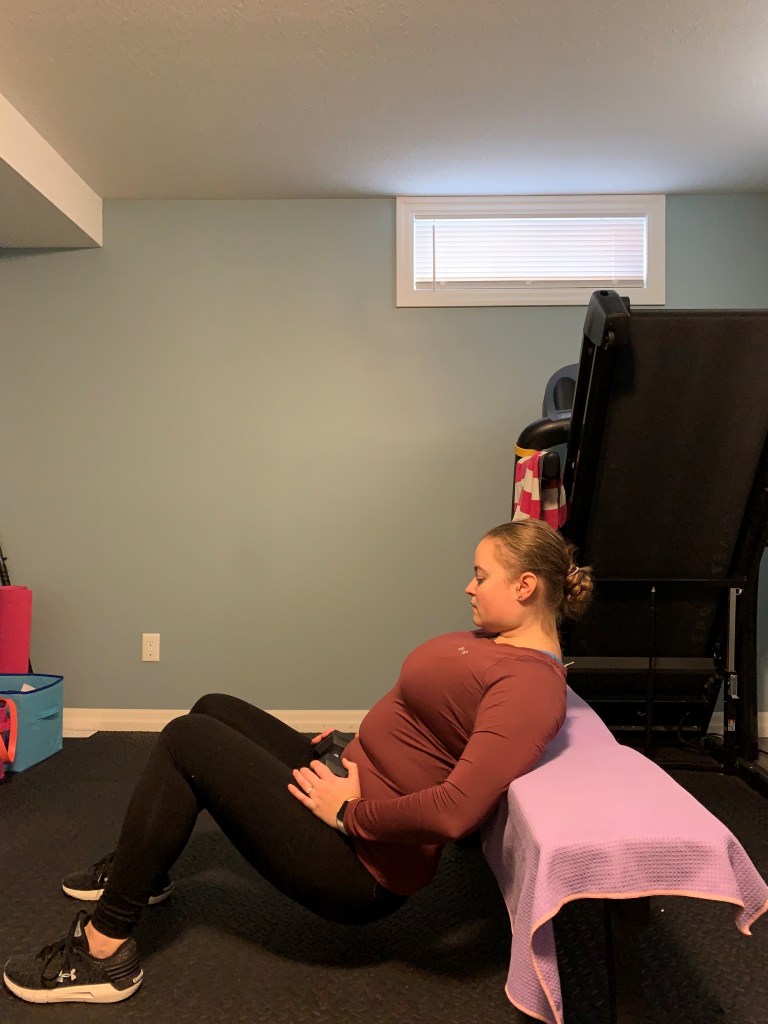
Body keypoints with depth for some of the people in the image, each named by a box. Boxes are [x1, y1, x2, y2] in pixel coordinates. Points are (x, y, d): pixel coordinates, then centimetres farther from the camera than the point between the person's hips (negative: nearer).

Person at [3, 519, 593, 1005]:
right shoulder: (500, 643, 7)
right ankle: (140, 868, 33)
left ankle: (103, 951, 3)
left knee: (187, 741, -9)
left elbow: (455, 811, -33)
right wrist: (353, 743, 5)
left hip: (364, 865, -10)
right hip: (352, 786, 10)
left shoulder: (530, 682, -23)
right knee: (214, 709, 15)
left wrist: (350, 813, -20)